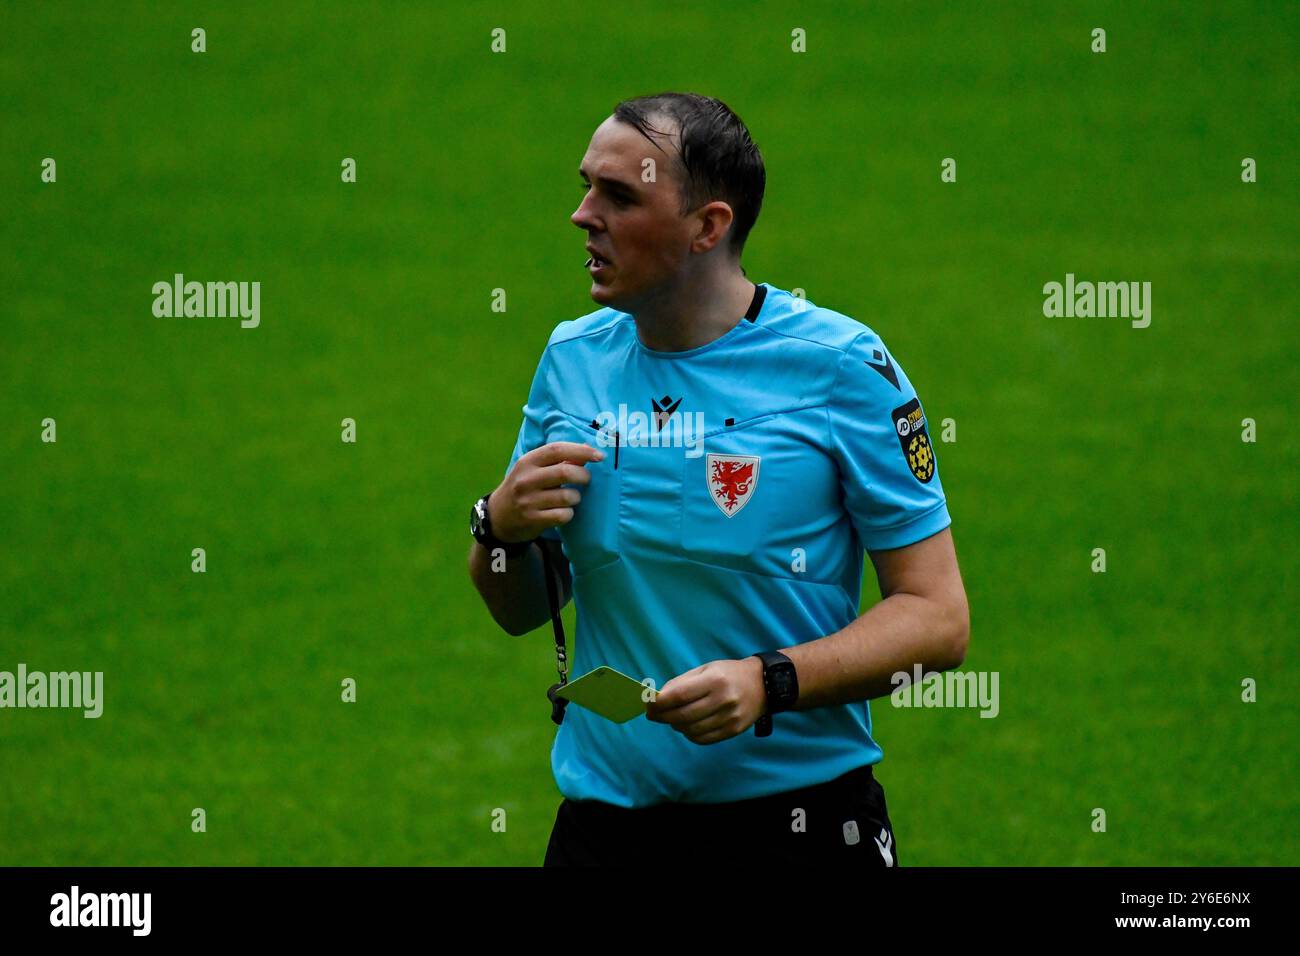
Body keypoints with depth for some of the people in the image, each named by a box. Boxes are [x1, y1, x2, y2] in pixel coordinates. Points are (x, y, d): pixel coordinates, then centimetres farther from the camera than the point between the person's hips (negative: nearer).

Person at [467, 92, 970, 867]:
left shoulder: (839, 363, -10)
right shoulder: (572, 358, 5)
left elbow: (938, 620, -11)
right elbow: (521, 612, 14)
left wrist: (771, 683, -24)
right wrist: (502, 527, -8)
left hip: (801, 823, -4)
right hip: (603, 822, 4)